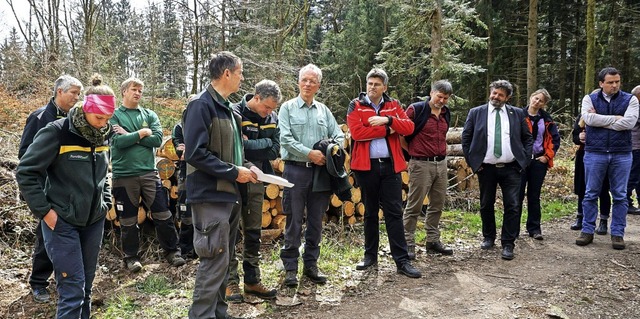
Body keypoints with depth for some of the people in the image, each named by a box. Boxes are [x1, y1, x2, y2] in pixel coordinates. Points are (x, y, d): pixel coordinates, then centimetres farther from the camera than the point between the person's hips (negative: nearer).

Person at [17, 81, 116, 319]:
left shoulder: (103, 136, 5)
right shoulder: (57, 133, -15)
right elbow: (26, 172, -11)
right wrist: (44, 210, -13)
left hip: (94, 221, 6)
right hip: (62, 222, -6)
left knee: (86, 285, 14)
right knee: (72, 289, -6)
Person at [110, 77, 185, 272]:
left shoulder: (149, 115, 9)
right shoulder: (114, 116, 1)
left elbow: (157, 139, -7)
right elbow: (118, 142, -14)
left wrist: (130, 136, -10)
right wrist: (142, 133, -8)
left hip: (149, 172, 2)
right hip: (124, 175, -2)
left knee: (162, 214, 4)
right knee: (128, 219, 9)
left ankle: (172, 251, 18)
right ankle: (131, 256, 24)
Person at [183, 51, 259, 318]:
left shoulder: (226, 107, 15)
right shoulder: (201, 104, -14)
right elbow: (195, 153, -22)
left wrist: (246, 165, 5)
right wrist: (234, 172, -18)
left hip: (229, 194, 10)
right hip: (211, 195, -9)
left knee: (223, 259, 15)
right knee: (215, 260, -6)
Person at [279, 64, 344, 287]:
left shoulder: (323, 110, 13)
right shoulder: (288, 108, 3)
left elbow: (339, 135, 12)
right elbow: (285, 138, -9)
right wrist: (309, 153, -15)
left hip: (320, 170, 4)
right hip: (296, 169, -3)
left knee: (316, 220, 9)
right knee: (294, 220, 0)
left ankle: (311, 264, 20)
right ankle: (290, 266, 10)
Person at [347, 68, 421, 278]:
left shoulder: (393, 105, 11)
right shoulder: (356, 105, 2)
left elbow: (409, 127, -2)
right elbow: (357, 132, -14)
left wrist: (387, 120, -15)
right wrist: (387, 130, -10)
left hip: (391, 165, 1)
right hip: (366, 166, -1)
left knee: (394, 213, 1)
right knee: (370, 212, 11)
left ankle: (402, 261, 4)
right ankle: (370, 256, 23)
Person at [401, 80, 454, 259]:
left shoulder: (446, 113, 12)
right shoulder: (416, 110, -9)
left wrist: (442, 152, 15)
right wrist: (413, 151, -2)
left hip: (441, 164, 7)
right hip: (421, 164, -7)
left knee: (437, 205, 13)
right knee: (414, 206, -2)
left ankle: (433, 241, 25)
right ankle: (408, 244, 5)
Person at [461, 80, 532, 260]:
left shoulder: (518, 114, 6)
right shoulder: (476, 113, 2)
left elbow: (527, 139, 10)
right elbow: (466, 139, 4)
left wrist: (524, 161, 0)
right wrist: (472, 162, -2)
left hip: (511, 169, 0)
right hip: (486, 169, 0)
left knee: (512, 206, -3)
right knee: (486, 205, 11)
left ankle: (508, 244, 8)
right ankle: (488, 237, 30)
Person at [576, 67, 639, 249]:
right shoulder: (589, 99, 4)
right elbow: (589, 119, -15)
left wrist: (600, 121, -10)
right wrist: (615, 118, -11)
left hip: (621, 155, 1)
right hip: (595, 153, 0)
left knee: (620, 196, 7)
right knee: (591, 194, 6)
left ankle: (617, 233, 16)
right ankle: (587, 231, 15)